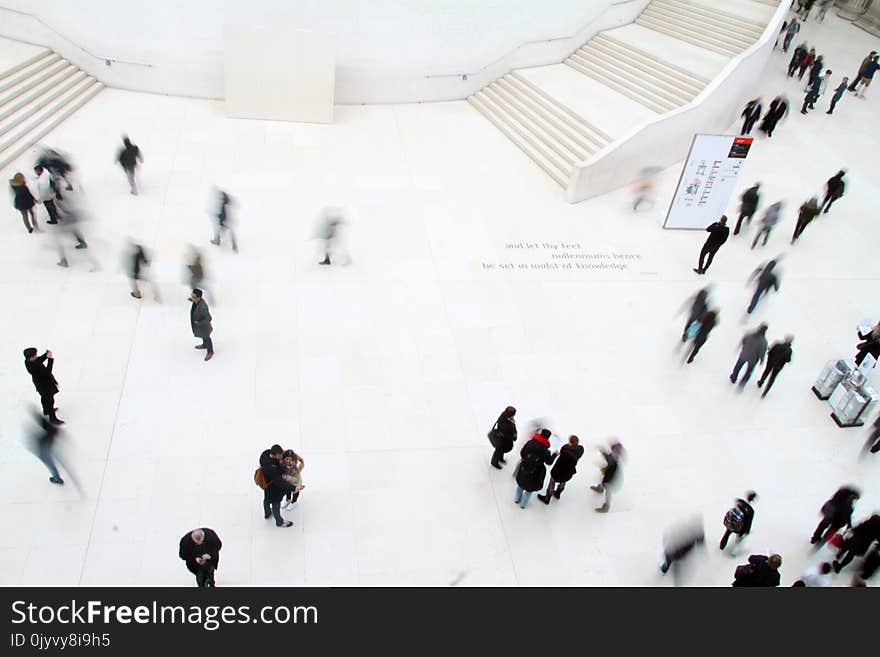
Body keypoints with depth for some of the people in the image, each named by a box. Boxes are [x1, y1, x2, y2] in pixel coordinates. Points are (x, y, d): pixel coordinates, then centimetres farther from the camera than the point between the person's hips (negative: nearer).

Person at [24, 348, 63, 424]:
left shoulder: (28, 361, -16)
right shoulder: (33, 368, -41)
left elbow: (39, 360, 1)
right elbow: (47, 372, -36)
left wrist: (46, 354, -17)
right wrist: (50, 359, -38)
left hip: (41, 382, 9)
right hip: (45, 384, -9)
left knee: (44, 397, 30)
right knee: (50, 400, 8)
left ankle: (46, 411, 53)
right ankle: (52, 418, 23)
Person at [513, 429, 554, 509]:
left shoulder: (530, 443, -15)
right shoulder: (545, 451, -23)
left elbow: (522, 453, -7)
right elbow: (549, 462, -9)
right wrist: (554, 455, 8)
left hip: (523, 469, 3)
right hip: (535, 473, -3)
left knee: (521, 482, 28)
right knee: (530, 487, 20)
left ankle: (517, 499, 44)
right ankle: (523, 504, 33)